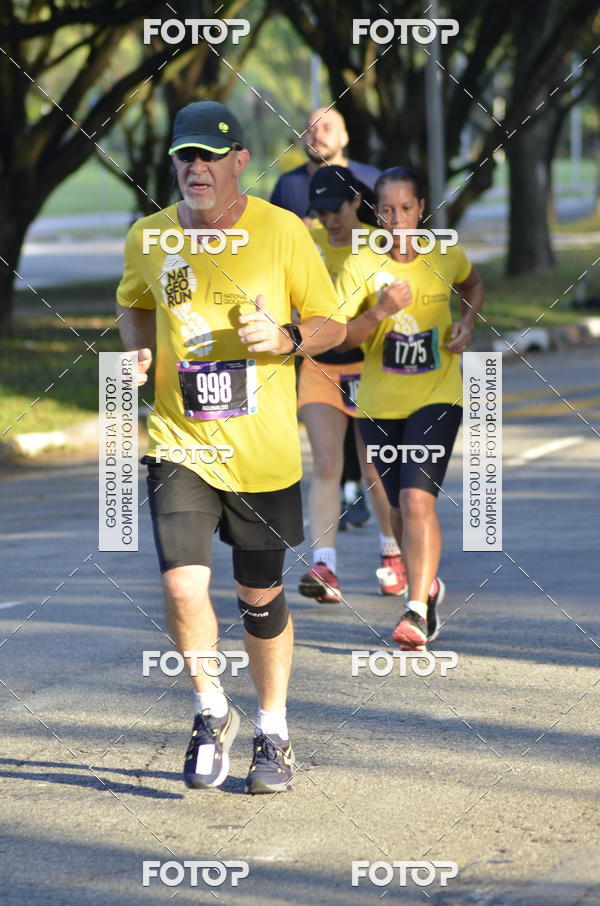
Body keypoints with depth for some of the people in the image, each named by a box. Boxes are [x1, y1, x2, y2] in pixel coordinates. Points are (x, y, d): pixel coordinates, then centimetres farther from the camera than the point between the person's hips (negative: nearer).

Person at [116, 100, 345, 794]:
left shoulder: (281, 232, -5)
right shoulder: (149, 237, 2)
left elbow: (333, 325, 2)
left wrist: (285, 338, -18)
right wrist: (139, 352, 2)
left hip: (263, 450, -1)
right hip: (179, 443, 1)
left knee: (261, 598, 8)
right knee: (182, 586, -15)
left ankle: (273, 734, 28)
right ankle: (212, 715, 10)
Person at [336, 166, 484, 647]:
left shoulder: (447, 256, -3)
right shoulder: (359, 266, -9)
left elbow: (474, 285, 20)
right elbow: (339, 337, -14)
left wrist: (468, 322, 1)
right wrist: (380, 311, -29)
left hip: (437, 395, -1)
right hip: (380, 403, 1)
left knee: (417, 499, -19)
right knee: (400, 508, 12)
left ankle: (417, 611, -21)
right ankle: (428, 586, 40)